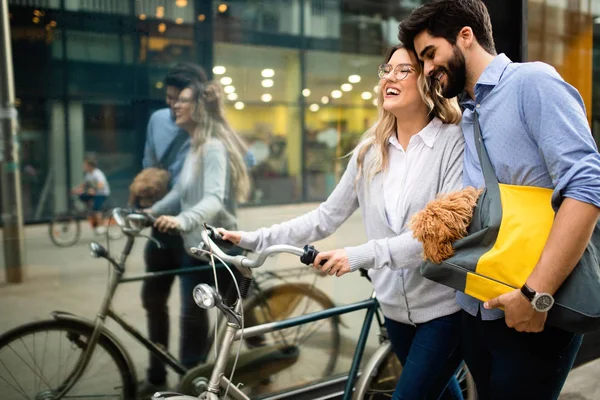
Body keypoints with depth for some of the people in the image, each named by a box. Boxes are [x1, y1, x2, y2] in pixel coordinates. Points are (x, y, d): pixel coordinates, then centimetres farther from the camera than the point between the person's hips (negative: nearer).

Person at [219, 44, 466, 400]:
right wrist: (256, 240, -4)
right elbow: (327, 217, 4)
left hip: (445, 305, -5)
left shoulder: (456, 141, -13)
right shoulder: (370, 151, 3)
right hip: (397, 307, 5)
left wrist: (363, 255, -31)